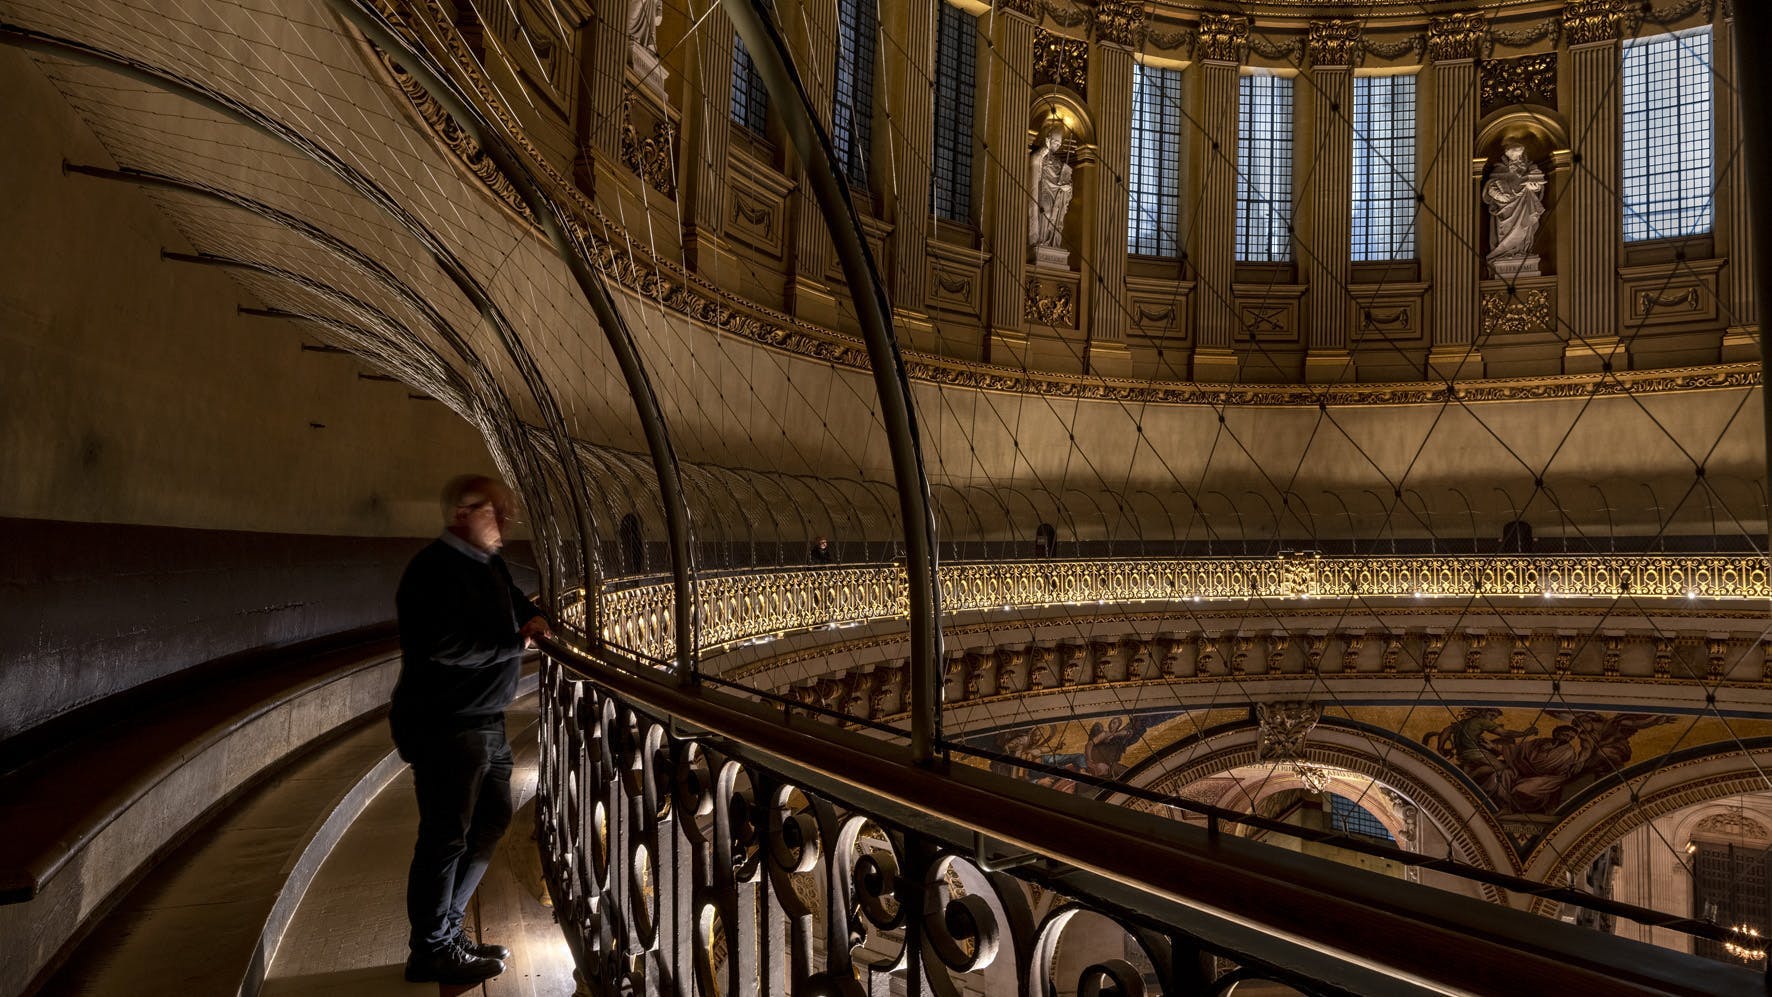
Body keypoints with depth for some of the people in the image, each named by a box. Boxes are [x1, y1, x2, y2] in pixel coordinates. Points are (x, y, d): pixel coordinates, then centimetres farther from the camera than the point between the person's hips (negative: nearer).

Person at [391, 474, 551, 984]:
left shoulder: (489, 564, 10)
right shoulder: (435, 568, -20)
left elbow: (515, 599, 30)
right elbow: (448, 645, -32)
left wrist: (532, 617, 6)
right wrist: (516, 643, -17)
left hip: (485, 722, 10)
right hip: (445, 726, -10)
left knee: (492, 819, 19)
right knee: (446, 837, 2)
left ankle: (443, 924, 34)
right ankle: (434, 950, 20)